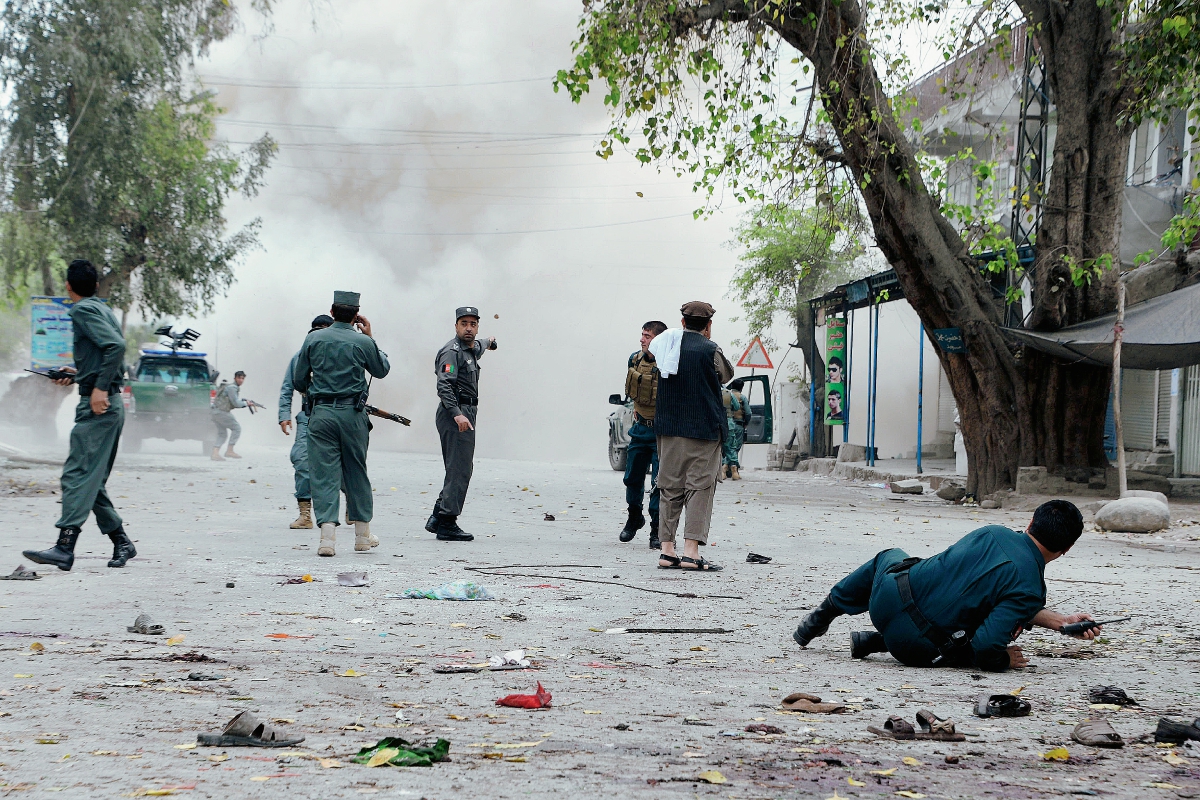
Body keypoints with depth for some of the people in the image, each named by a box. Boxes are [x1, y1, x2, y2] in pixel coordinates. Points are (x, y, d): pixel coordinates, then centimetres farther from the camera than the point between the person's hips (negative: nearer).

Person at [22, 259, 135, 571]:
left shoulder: (83, 310, -7)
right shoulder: (104, 309, 20)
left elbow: (116, 345, -22)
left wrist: (100, 387, -23)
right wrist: (77, 375, 31)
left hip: (98, 406, -10)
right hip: (112, 405, 10)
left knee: (78, 474, -15)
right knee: (92, 480, 13)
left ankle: (65, 547, -23)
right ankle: (121, 542, 15)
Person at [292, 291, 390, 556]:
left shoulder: (313, 339, 1)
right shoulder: (363, 342, -2)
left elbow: (298, 380, 6)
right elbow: (382, 370, 15)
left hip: (320, 413, 0)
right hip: (352, 414, 0)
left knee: (323, 473, -1)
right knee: (356, 473, 12)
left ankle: (327, 534, -15)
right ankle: (362, 536, 21)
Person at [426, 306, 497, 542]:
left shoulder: (470, 350, 17)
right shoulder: (452, 352, -12)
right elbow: (444, 385, -24)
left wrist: (487, 344, 66)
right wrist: (457, 414, -35)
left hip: (465, 414, 10)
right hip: (454, 414, -10)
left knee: (462, 469, 12)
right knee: (460, 470, -11)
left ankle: (437, 518, 16)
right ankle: (447, 523, -9)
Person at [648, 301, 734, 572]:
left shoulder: (665, 346, 4)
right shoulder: (710, 350, -9)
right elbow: (726, 375, 8)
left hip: (669, 427, 5)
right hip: (704, 427, -5)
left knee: (670, 487, 9)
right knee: (700, 486, -2)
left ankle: (667, 550, 8)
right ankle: (691, 551, -9)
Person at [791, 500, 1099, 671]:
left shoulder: (994, 533, 3)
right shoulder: (1030, 589, -15)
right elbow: (985, 649, -21)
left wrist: (1060, 620, 15)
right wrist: (1004, 659, 1)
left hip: (888, 596, 5)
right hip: (916, 648, -5)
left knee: (889, 556, 38)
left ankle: (825, 613, 40)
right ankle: (874, 643, 12)